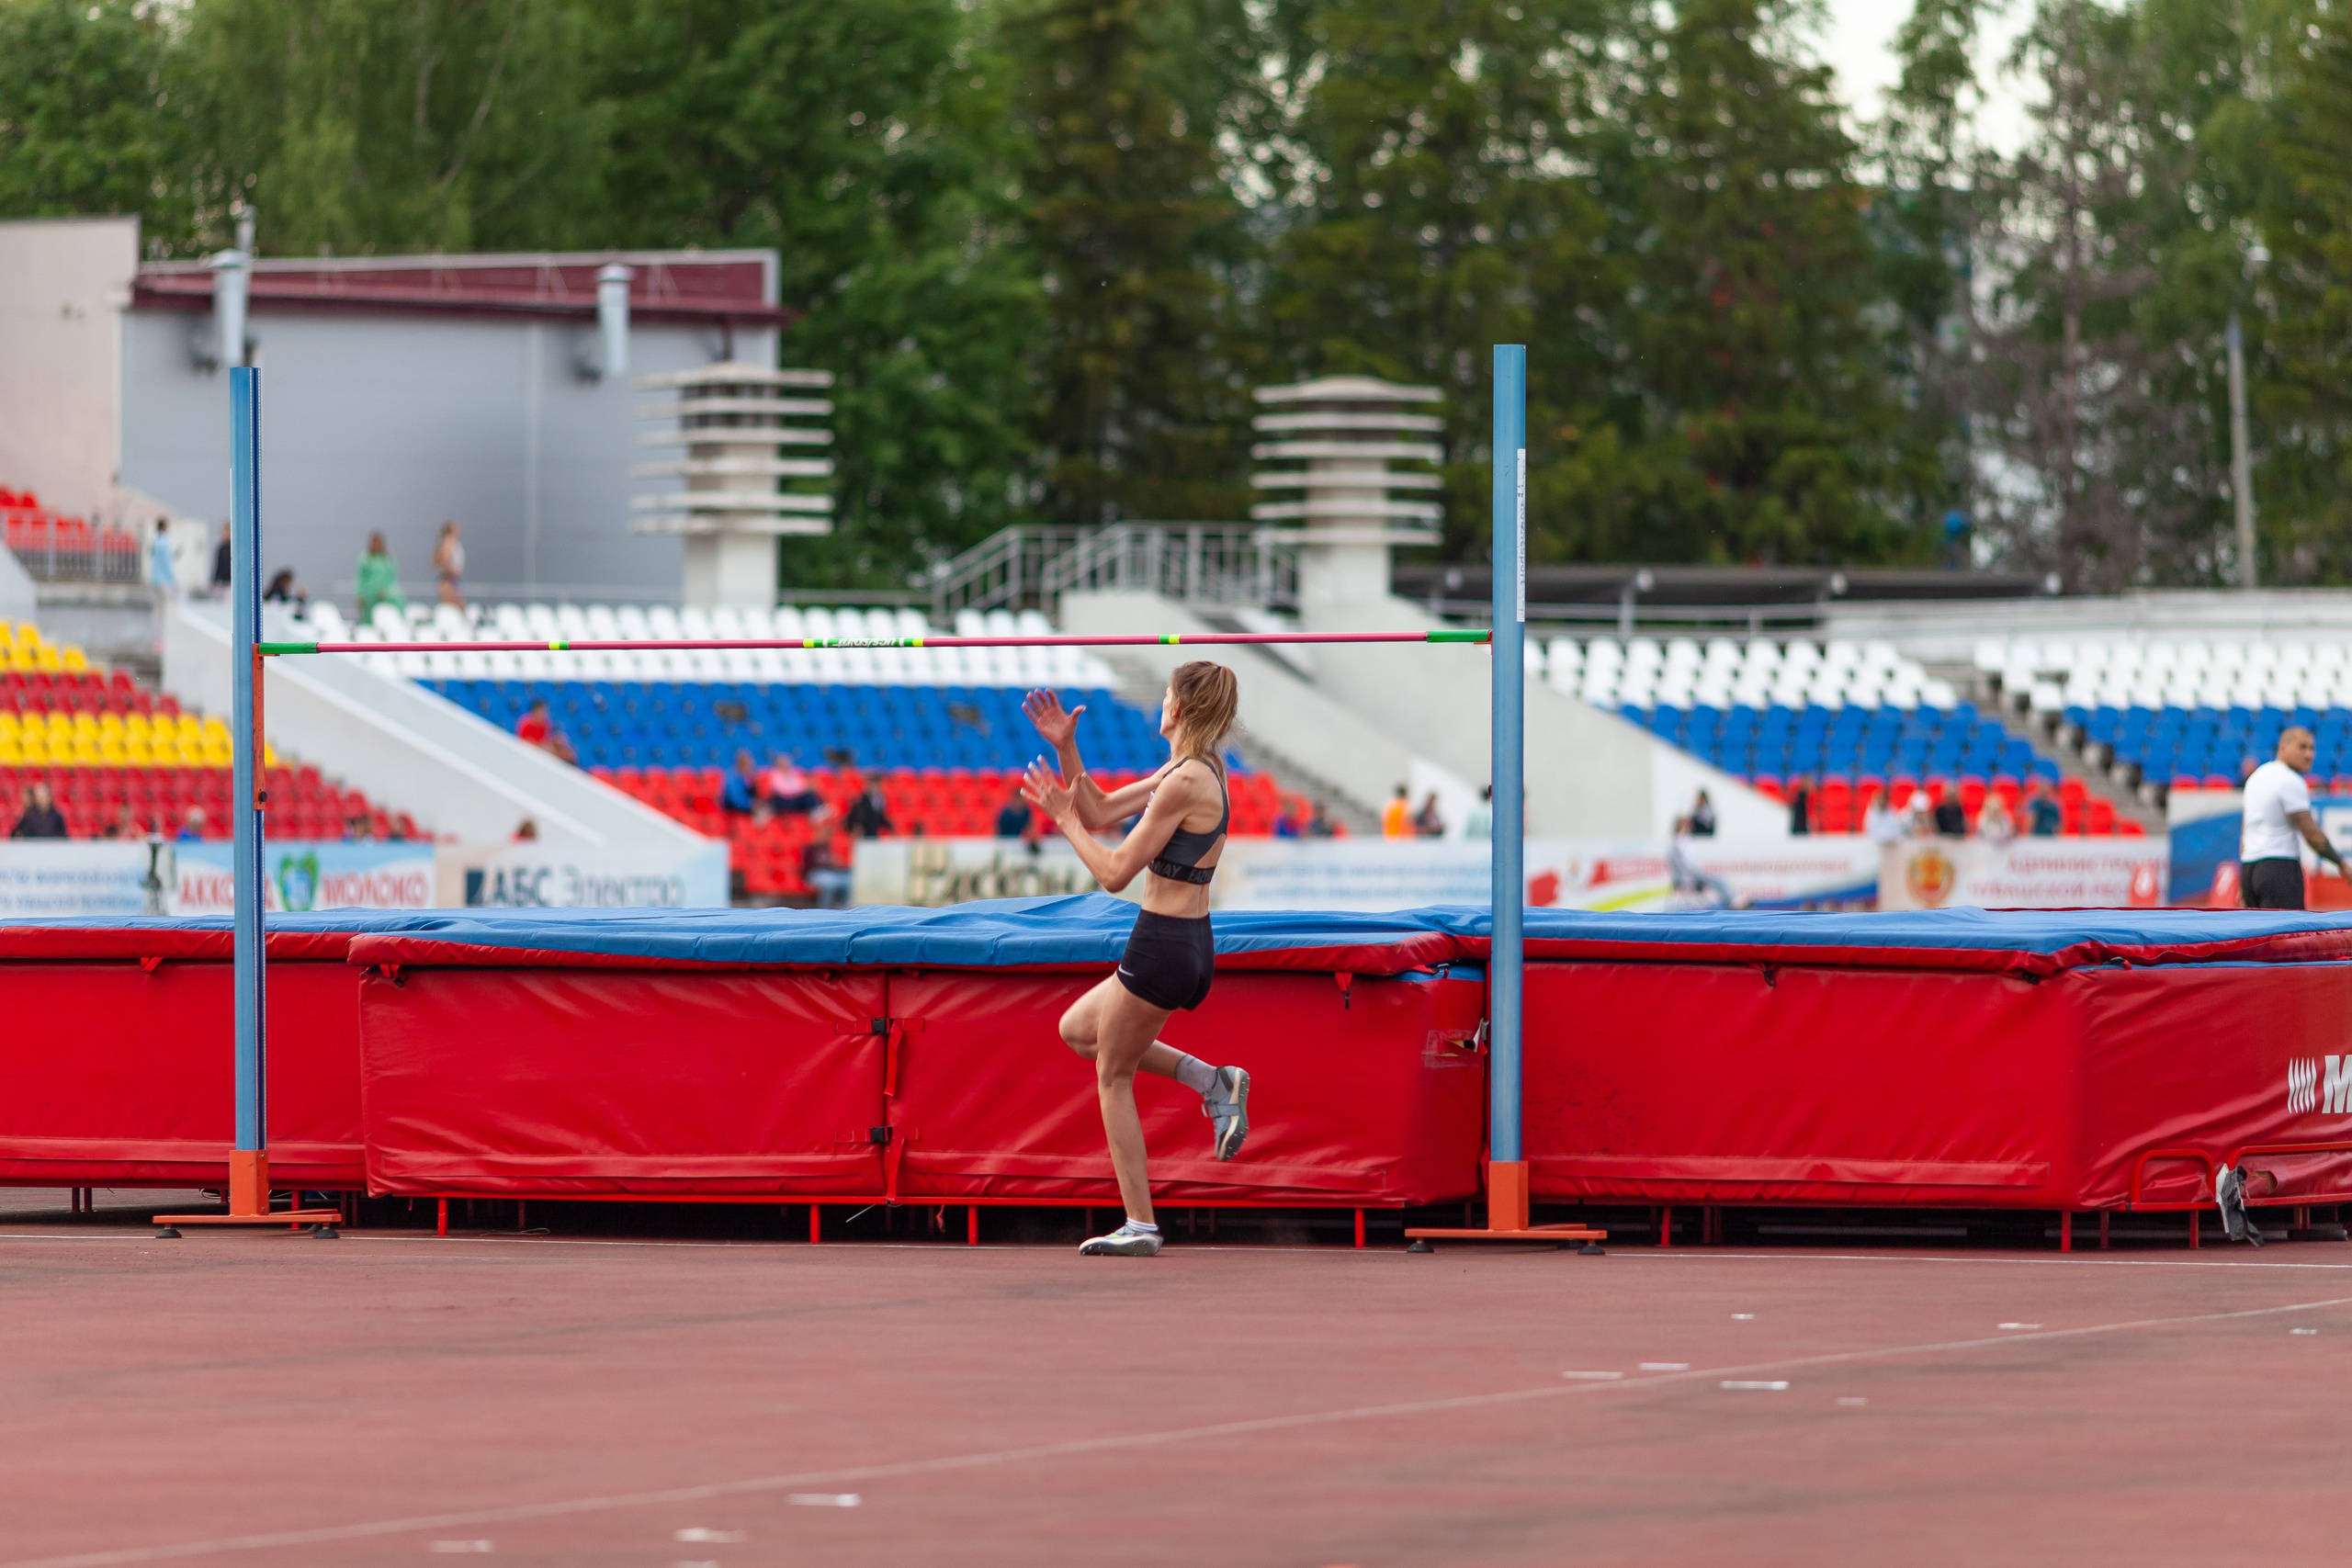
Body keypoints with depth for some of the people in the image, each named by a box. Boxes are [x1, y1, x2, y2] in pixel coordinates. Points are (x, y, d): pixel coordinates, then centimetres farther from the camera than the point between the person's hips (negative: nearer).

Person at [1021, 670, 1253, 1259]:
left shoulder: (1185, 782, -19)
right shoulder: (1186, 773, 11)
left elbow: (1115, 873, -17)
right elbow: (1100, 812, 18)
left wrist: (1064, 818, -7)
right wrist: (1066, 749, 10)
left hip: (1162, 947, -9)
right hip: (1193, 949, 9)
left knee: (1113, 1076, 5)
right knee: (1077, 1029, 25)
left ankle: (1140, 1226, 7)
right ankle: (1212, 1081, 14)